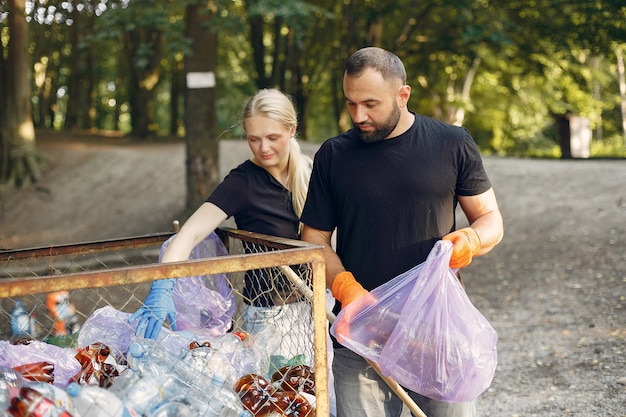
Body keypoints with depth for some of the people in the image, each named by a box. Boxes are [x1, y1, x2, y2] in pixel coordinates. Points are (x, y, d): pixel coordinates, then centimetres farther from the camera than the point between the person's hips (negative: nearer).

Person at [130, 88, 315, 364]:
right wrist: (162, 287, -40)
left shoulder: (310, 171, 1)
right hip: (270, 314, -5)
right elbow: (190, 233, -25)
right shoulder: (242, 181, -15)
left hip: (316, 304, 5)